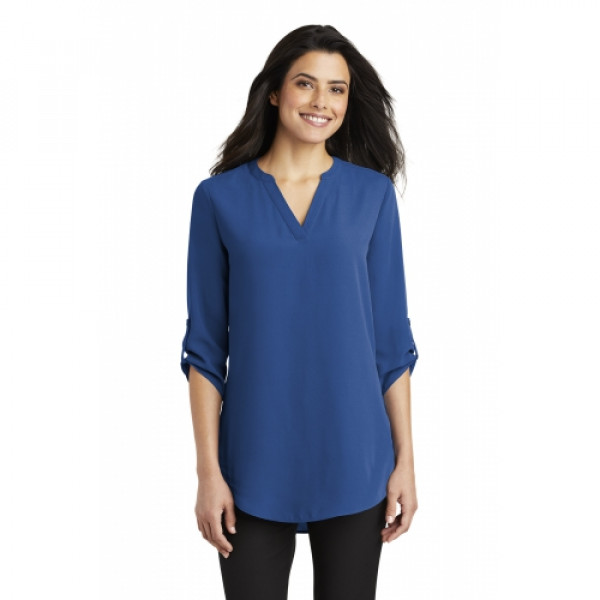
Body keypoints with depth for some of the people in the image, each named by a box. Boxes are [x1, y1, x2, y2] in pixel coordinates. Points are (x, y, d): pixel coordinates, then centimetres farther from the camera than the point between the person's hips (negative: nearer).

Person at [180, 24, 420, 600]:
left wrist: (405, 459, 1)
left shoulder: (372, 193, 3)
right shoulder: (219, 198, 0)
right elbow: (206, 346, 1)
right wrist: (208, 471, -4)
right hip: (256, 463, -1)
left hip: (353, 461, 1)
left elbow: (391, 338, 4)